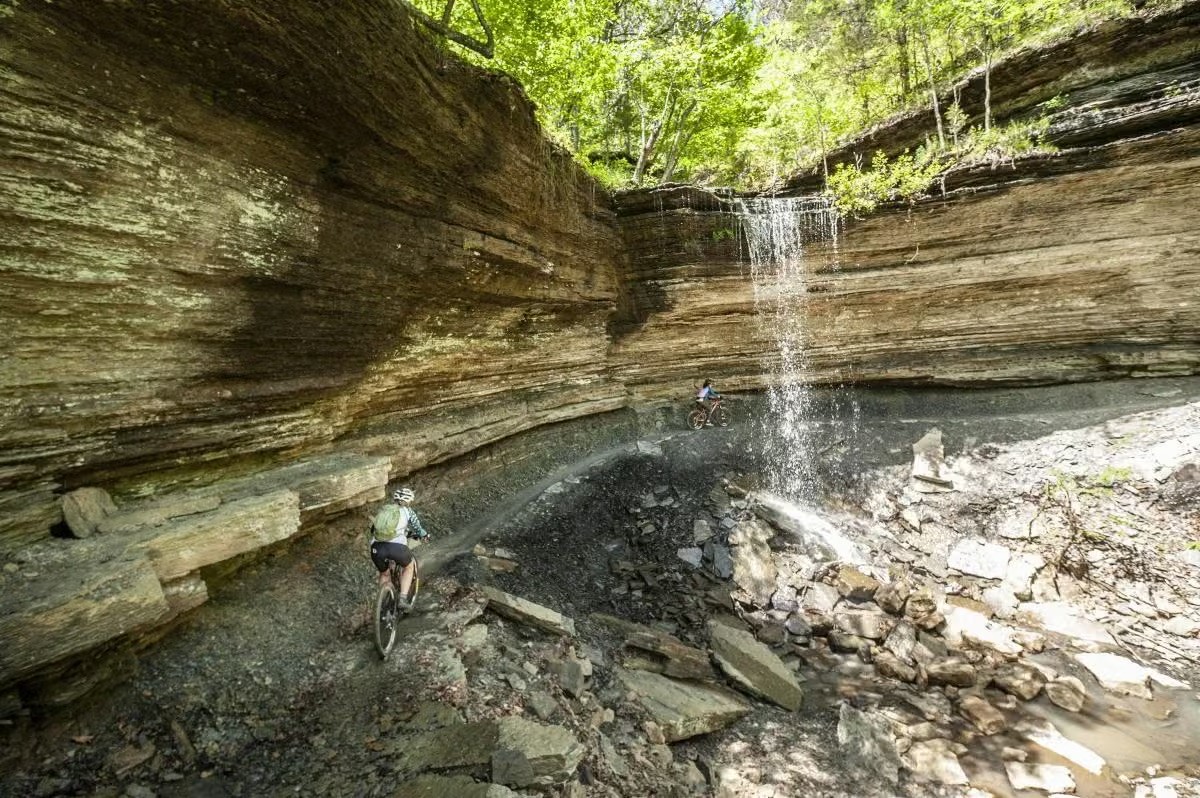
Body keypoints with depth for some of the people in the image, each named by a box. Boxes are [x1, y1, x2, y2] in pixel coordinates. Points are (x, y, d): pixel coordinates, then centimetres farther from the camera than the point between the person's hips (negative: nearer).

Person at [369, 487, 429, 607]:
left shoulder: (382, 509, 25)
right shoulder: (408, 511, 16)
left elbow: (373, 529, 34)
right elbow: (419, 530, 19)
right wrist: (425, 535, 41)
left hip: (376, 547, 3)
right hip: (397, 546, -3)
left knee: (383, 574, 32)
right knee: (408, 567, 27)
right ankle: (403, 599, 16)